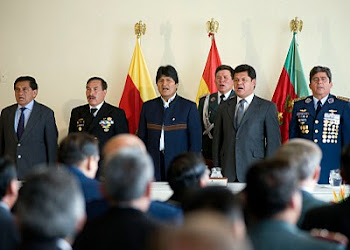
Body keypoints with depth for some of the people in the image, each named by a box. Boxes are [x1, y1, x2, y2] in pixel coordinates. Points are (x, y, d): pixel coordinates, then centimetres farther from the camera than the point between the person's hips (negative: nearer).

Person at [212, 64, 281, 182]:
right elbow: (217, 140, 14)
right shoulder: (224, 107, 15)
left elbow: (273, 142, 1)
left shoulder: (267, 107, 4)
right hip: (227, 172, 3)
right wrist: (216, 169, 6)